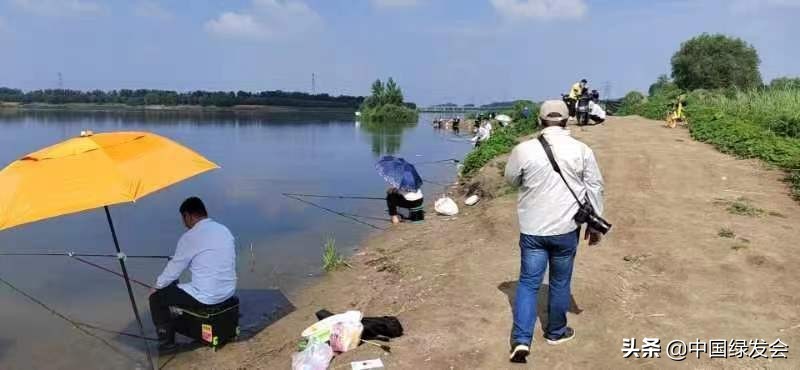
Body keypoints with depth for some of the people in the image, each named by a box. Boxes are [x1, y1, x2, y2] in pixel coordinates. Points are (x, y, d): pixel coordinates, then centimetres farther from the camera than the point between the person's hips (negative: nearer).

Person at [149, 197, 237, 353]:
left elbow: (174, 269, -4)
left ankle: (167, 342, 18)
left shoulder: (190, 237, -15)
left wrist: (156, 287, 15)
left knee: (156, 297, 11)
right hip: (228, 291, 8)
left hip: (206, 297, -7)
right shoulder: (224, 230, 6)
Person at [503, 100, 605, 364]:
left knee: (528, 282, 7)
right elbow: (595, 188, 2)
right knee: (560, 282, 17)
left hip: (532, 229, 0)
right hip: (566, 228, 1)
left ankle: (521, 340, -1)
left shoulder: (524, 150, -7)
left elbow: (511, 179, 9)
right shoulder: (581, 150, -4)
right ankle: (556, 332, 32)